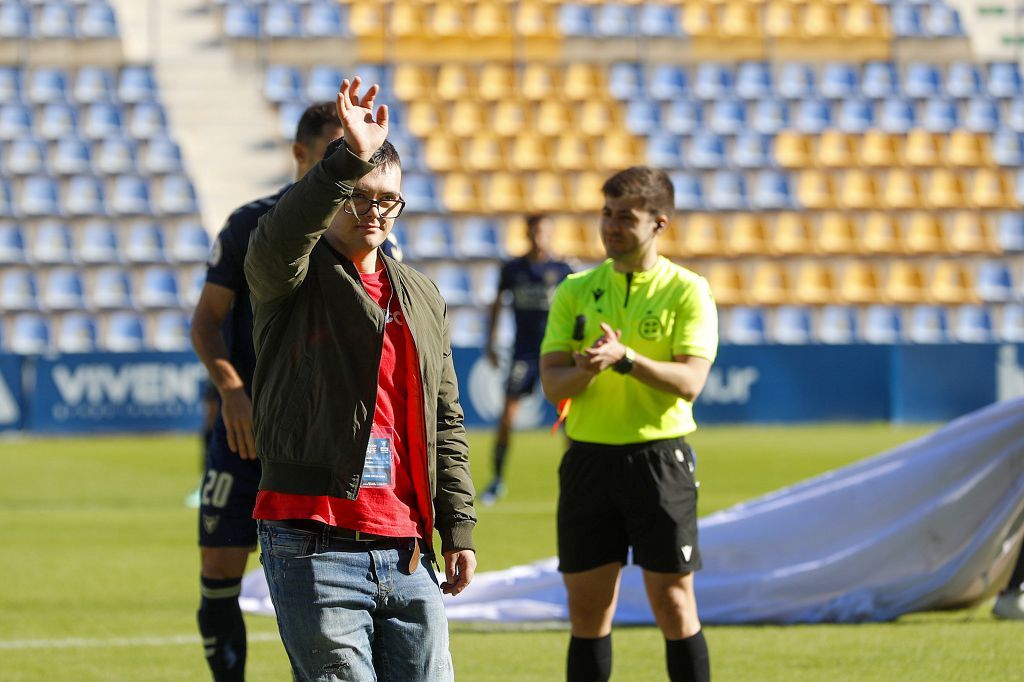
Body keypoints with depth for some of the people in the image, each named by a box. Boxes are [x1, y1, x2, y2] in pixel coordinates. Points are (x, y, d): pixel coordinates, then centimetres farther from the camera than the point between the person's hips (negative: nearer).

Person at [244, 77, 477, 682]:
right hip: (314, 550, -6)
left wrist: (458, 527, 14)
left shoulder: (423, 297, 19)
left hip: (405, 555, 6)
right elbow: (282, 238, -24)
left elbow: (446, 422, 21)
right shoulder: (294, 280, 2)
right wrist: (350, 159, -36)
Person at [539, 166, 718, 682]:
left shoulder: (686, 292, -2)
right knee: (587, 607, 6)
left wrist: (625, 358, -27)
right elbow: (552, 383, 2)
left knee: (673, 602, -1)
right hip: (588, 458, 3)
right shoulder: (576, 291, 8)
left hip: (659, 457, -3)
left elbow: (689, 382, -13)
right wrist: (586, 368, -20)